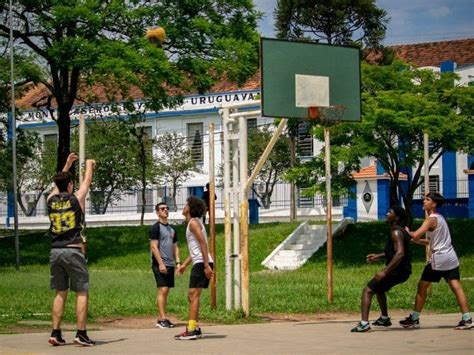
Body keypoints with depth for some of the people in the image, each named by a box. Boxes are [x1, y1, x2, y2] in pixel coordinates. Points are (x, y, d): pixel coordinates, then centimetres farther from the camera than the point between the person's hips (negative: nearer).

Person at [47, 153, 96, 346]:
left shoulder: (51, 200, 7)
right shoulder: (76, 198, -3)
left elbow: (58, 183, 27)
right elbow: (87, 181, 14)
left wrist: (67, 164, 40)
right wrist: (89, 165, 34)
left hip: (55, 252, 5)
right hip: (73, 251, -5)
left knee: (60, 292, 11)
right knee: (82, 292, -1)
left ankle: (56, 333, 7)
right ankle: (81, 334, -8)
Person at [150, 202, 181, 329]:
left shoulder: (171, 229, 18)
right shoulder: (155, 228, -6)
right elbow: (154, 247, -12)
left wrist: (178, 262, 8)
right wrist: (161, 264, -18)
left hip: (170, 265, 8)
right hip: (160, 264, -7)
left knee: (166, 291, 7)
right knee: (162, 290, -12)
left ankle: (161, 318, 10)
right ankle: (162, 319, -14)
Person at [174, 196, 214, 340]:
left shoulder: (194, 223, -8)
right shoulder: (194, 223, 22)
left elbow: (203, 244, -17)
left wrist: (206, 265, -23)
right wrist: (184, 265, 25)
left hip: (202, 263, -10)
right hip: (199, 264, 10)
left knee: (194, 296, -11)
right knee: (192, 296, 13)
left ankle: (191, 330, -14)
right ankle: (195, 328, 15)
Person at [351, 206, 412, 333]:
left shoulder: (396, 232, -18)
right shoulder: (399, 231, 15)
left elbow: (400, 253, -31)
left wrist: (385, 272, -33)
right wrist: (378, 256, 24)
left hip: (397, 271, -10)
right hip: (403, 271, 10)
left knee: (368, 291, -12)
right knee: (379, 288, 33)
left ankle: (364, 323, -24)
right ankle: (384, 319, 42)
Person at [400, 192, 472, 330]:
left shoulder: (431, 219, -11)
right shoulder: (440, 218, 17)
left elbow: (416, 235, -23)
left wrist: (408, 232, -2)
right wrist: (416, 240, 14)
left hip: (438, 259, -8)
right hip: (451, 258, 8)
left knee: (422, 287, 4)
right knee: (456, 287, -1)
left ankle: (414, 319, 9)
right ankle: (467, 319, -10)